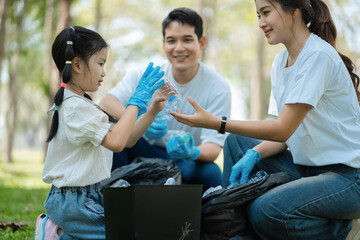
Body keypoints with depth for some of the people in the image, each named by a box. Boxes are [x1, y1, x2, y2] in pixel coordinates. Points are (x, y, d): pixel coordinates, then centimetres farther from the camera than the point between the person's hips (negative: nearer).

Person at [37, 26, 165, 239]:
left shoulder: (82, 103, 14)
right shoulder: (75, 106, -17)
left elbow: (127, 139, 13)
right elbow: (116, 141, -29)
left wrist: (152, 111, 1)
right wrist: (137, 100, -20)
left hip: (87, 196, 10)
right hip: (74, 203, -10)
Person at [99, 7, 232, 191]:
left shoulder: (218, 88, -11)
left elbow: (214, 147, -16)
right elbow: (106, 103, -17)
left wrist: (193, 153, -40)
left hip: (187, 163, -1)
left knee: (212, 174, -34)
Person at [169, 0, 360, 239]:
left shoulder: (319, 56, -18)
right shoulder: (281, 62, 10)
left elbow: (283, 129, -22)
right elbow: (288, 131, 9)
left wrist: (216, 123, -25)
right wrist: (254, 154, -9)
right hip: (307, 167, 9)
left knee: (265, 210, -28)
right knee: (237, 142, 4)